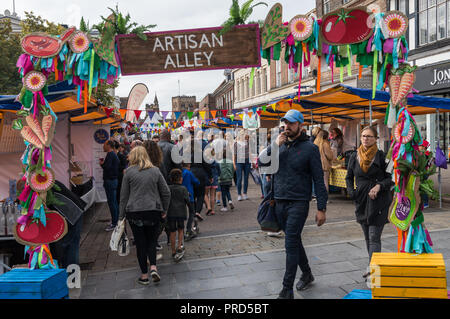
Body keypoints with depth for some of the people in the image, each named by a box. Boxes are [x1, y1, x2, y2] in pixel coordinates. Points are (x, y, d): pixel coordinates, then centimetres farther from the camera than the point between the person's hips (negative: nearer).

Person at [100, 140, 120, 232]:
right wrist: (104, 163, 8)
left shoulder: (110, 154, -15)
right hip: (114, 180, 10)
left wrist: (101, 163, -6)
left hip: (110, 181, -10)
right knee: (114, 202, 16)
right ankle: (116, 220, 25)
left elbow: (107, 167, -24)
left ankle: (114, 224, -4)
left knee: (111, 202, -7)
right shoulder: (114, 154, 16)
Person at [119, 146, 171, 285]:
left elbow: (124, 196, 1)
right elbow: (166, 192, 5)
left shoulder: (129, 172, -1)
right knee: (152, 240, 16)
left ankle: (144, 275, 13)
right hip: (153, 211, 2)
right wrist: (164, 210, 15)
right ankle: (153, 267, -1)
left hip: (134, 212, -1)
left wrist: (122, 215, 8)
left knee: (140, 243, 7)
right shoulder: (155, 170, 5)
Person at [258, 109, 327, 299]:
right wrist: (275, 145, -12)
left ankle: (287, 290, 3)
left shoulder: (309, 148, -5)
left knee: (291, 245, -6)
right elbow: (260, 162, 0)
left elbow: (318, 179, -5)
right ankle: (307, 274, 37)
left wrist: (321, 208, -8)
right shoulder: (279, 144, 9)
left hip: (298, 203, -5)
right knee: (294, 241, 17)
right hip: (279, 203, 5)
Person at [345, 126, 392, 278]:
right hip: (361, 201, 5)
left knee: (374, 237, -9)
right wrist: (351, 192, 2)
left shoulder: (381, 156, -6)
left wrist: (379, 186, -18)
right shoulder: (354, 157, 6)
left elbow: (391, 177, -1)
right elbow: (349, 177, 16)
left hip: (378, 201, -5)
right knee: (367, 237, 14)